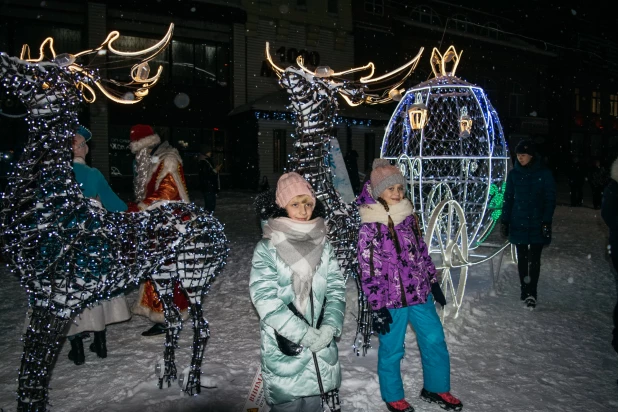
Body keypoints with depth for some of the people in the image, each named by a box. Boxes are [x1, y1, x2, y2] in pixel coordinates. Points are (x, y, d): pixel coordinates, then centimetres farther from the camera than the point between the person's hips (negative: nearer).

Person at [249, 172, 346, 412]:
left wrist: (330, 327, -14)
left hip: (321, 347, 4)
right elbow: (264, 298, -15)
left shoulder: (323, 244, 5)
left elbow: (336, 288, 2)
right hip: (284, 349, -4)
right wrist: (304, 333, -18)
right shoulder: (267, 248, -8)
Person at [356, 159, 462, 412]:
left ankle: (436, 388, 38)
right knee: (392, 350, 10)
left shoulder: (409, 217, 3)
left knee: (435, 340, 15)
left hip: (420, 293, 6)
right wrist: (376, 307, -14)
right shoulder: (369, 227, -15)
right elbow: (368, 271, -14)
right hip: (390, 299, -6)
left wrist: (433, 282, 15)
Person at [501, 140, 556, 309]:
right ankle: (525, 292, 18)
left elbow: (550, 199, -3)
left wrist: (546, 221, -10)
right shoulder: (514, 173, 3)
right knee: (522, 259, 9)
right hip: (518, 223, 3)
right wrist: (504, 221, 3)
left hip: (537, 224, -3)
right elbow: (508, 198, 7)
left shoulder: (544, 173, -4)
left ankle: (532, 293, 2)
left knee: (534, 260, -2)